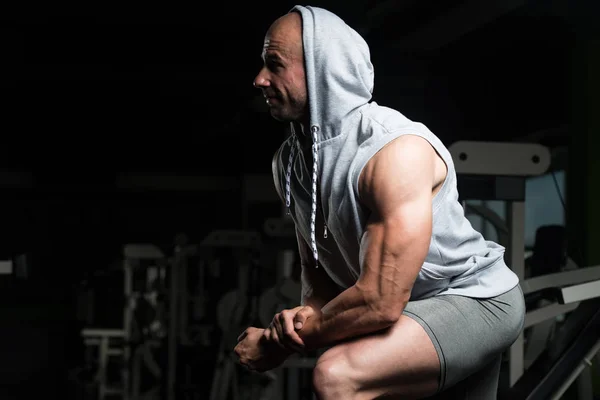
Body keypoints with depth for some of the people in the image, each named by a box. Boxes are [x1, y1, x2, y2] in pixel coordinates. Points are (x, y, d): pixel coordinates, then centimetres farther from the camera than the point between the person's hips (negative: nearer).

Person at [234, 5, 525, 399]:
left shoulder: (397, 151, -29)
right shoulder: (289, 162, -4)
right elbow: (317, 266, 5)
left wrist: (277, 344, -22)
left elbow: (380, 303, -33)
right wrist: (310, 314, -19)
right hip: (411, 310, 8)